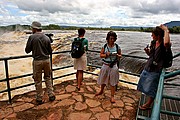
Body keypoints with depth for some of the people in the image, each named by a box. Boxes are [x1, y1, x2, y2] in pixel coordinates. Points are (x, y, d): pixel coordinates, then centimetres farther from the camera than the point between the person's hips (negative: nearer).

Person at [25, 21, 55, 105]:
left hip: (37, 61, -3)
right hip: (47, 60, 3)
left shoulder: (32, 37, -10)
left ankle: (39, 99, 22)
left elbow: (27, 50, -4)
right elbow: (50, 51, 5)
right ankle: (51, 95, 23)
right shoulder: (47, 38, 0)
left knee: (38, 80, 10)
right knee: (48, 78, 20)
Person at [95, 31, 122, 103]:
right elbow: (101, 55, 1)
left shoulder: (117, 47, -5)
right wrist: (106, 54, -18)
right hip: (105, 65, 2)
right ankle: (101, 91, 44)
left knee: (112, 82, 6)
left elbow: (120, 55, 6)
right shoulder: (104, 46, -4)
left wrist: (118, 55, -17)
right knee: (103, 80, 18)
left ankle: (112, 96, 22)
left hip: (113, 66, -1)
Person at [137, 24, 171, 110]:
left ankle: (148, 104, 32)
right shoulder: (153, 42, 1)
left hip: (156, 70, -7)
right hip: (148, 67, 7)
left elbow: (167, 43, -46)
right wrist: (147, 51, -8)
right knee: (146, 86, 22)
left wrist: (166, 30, -31)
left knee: (151, 89, 8)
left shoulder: (164, 44, -19)